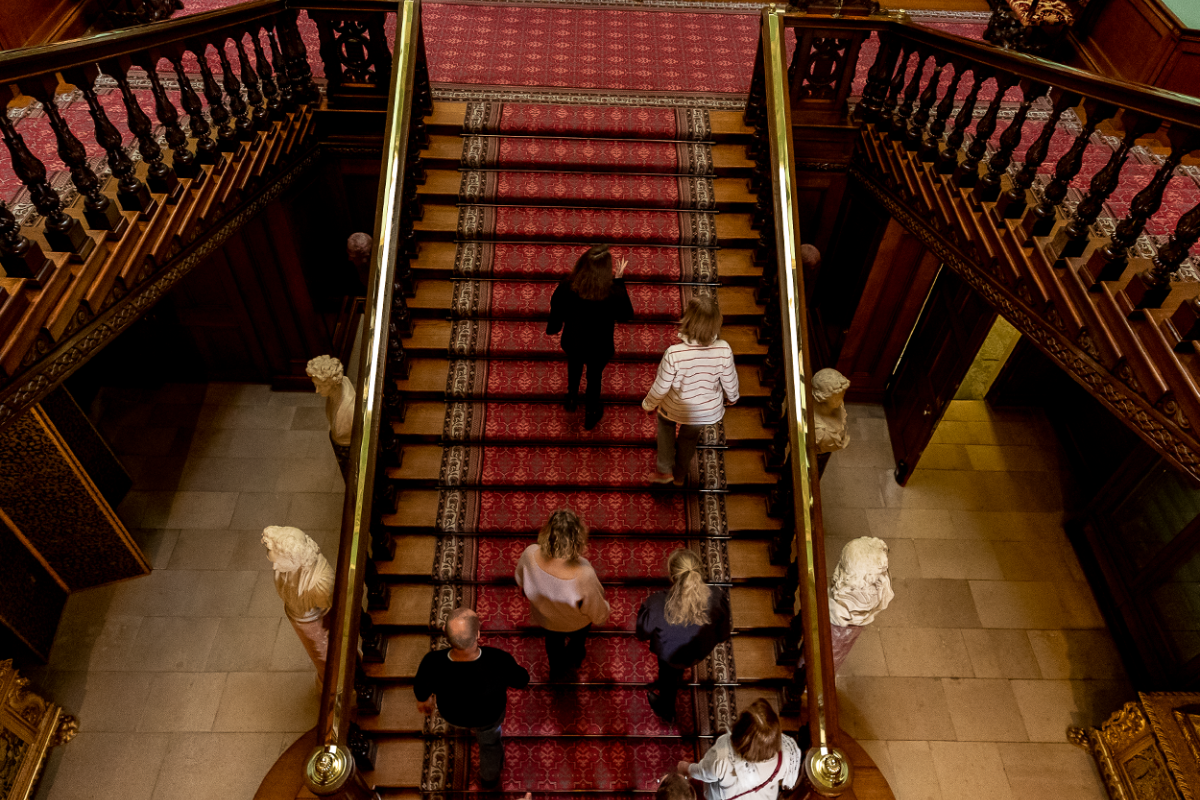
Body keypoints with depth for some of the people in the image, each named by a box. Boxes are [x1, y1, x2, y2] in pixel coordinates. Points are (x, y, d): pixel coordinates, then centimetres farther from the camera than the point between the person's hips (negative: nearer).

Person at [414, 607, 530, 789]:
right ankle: (489, 777, 63)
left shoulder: (433, 665, -42)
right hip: (489, 713, -1)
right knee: (489, 738, 34)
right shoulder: (499, 662, -44)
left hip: (453, 712, 1)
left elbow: (421, 687, -18)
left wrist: (423, 698, 7)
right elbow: (521, 680, -21)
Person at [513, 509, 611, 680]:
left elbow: (520, 579, -12)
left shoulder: (530, 554, -39)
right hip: (576, 623, -2)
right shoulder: (584, 575, -47)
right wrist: (606, 611, 0)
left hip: (545, 617, 2)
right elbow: (597, 611, -25)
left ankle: (557, 672, 68)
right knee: (578, 639, 36)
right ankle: (573, 662, 69)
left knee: (553, 640, 38)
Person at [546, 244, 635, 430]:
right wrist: (619, 280, -15)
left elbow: (556, 312, -11)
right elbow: (626, 315, -14)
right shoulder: (613, 294, -36)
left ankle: (571, 398, 62)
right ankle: (590, 415, 51)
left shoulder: (566, 288, -30)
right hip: (598, 350, -2)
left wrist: (552, 329, 12)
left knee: (574, 365, 35)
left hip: (572, 344, 2)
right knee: (594, 376, 28)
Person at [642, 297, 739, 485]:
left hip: (676, 410, -2)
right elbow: (730, 381, -10)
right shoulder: (724, 350, -28)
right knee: (689, 438, 33)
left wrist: (648, 404, 1)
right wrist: (731, 397, 14)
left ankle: (665, 470, 38)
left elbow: (661, 386, -20)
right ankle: (680, 476, 55)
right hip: (709, 412, 2)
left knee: (665, 421, 34)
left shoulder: (674, 354, -35)